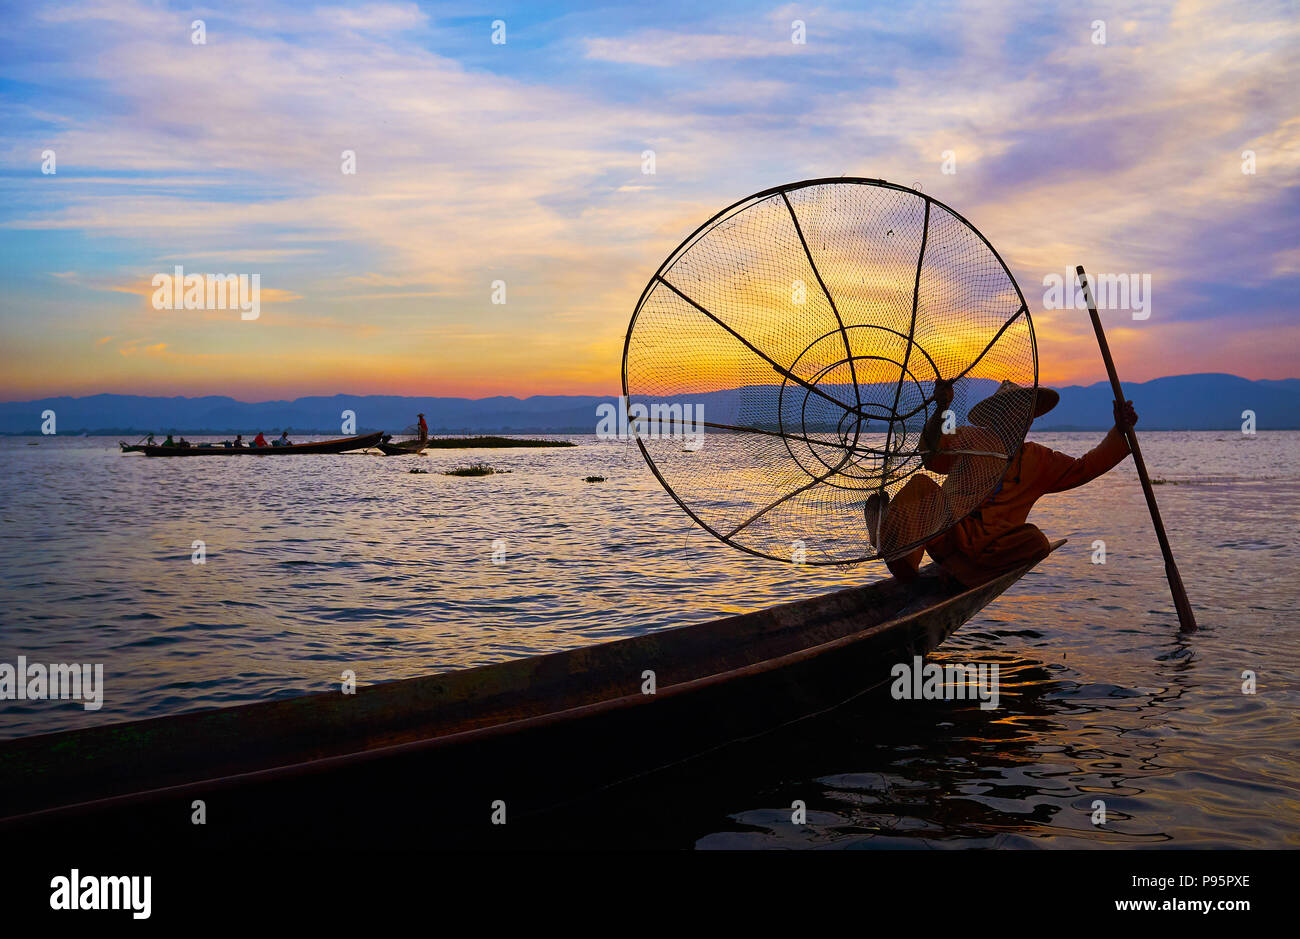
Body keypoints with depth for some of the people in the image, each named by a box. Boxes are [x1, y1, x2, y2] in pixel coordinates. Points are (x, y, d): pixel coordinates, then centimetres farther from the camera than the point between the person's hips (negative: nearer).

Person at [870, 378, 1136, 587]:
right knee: (921, 484, -25)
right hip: (947, 530, -2)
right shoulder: (970, 439, 13)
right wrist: (941, 409, -18)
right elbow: (932, 455, -5)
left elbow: (1085, 467, 17)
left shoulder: (1038, 460, 23)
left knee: (1036, 542, -29)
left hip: (990, 548, 2)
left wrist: (1119, 432, 7)